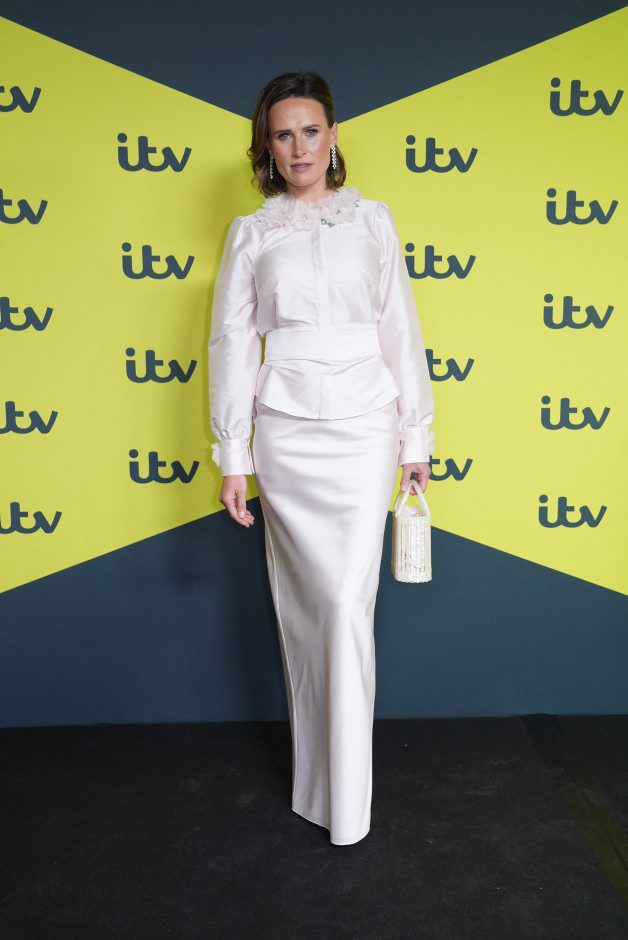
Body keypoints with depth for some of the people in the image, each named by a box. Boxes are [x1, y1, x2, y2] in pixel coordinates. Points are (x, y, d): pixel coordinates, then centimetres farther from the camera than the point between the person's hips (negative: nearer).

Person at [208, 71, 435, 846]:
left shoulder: (372, 221, 8)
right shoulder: (251, 233, 7)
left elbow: (400, 330, 8)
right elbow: (231, 343, 4)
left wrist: (417, 435, 6)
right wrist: (232, 457, 0)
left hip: (363, 427, 0)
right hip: (286, 431, 1)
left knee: (346, 601, -5)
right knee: (303, 606, 7)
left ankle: (346, 798, 8)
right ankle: (317, 773, 25)